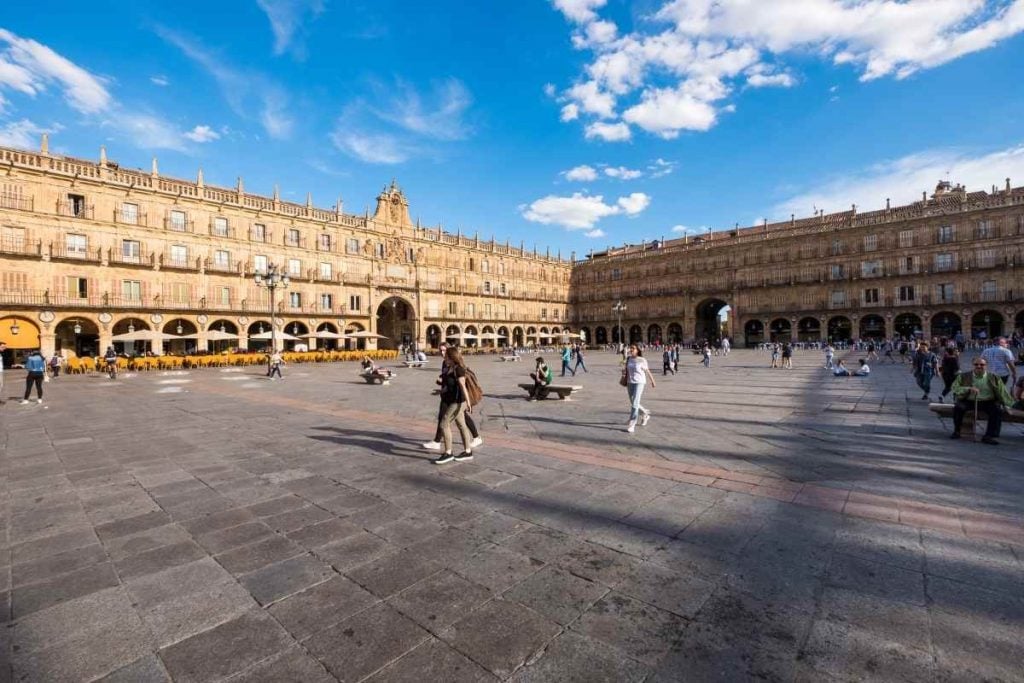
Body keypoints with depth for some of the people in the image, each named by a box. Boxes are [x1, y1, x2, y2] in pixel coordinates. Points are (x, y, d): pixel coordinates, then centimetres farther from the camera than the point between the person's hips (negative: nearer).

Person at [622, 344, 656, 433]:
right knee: (633, 403, 15)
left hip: (639, 383, -6)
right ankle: (645, 415, 42)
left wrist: (652, 381, 14)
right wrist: (623, 372, -8)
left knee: (635, 404, -12)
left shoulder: (642, 360, -8)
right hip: (630, 383, 6)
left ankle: (631, 425, -6)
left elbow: (647, 371, 3)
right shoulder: (628, 359, 6)